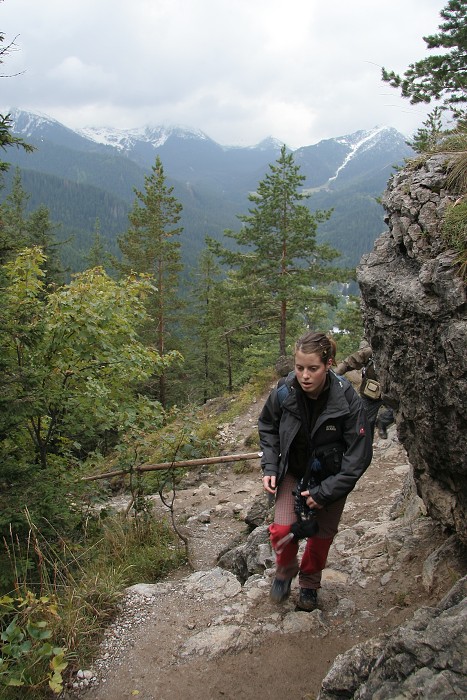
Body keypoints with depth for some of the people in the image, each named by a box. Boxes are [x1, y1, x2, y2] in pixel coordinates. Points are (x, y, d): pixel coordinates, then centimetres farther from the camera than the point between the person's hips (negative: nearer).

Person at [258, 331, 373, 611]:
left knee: (321, 534, 11)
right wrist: (270, 467, -8)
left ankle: (309, 583, 41)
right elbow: (267, 427, 2)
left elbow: (359, 455, -20)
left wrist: (324, 493, -19)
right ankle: (285, 570, 22)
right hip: (293, 472, 1)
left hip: (331, 478, -1)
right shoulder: (284, 391, -21)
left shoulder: (347, 400, -28)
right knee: (283, 529, -12)